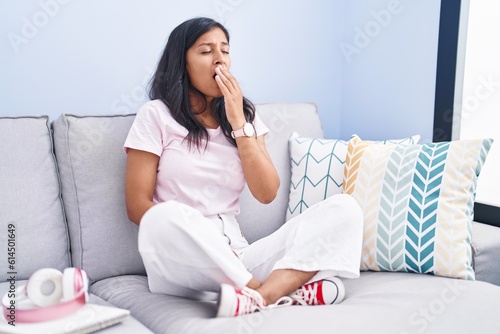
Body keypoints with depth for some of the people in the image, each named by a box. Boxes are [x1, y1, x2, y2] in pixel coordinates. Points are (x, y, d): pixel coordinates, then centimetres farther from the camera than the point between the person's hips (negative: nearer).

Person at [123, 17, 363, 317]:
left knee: (344, 209, -15)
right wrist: (193, 241, -15)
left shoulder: (245, 114, 13)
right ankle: (287, 291, -26)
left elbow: (267, 194, 1)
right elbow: (138, 206, -5)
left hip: (235, 256, 4)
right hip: (182, 260, -3)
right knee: (166, 218, -40)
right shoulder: (156, 115, 1)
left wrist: (238, 123, -5)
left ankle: (258, 299, -37)